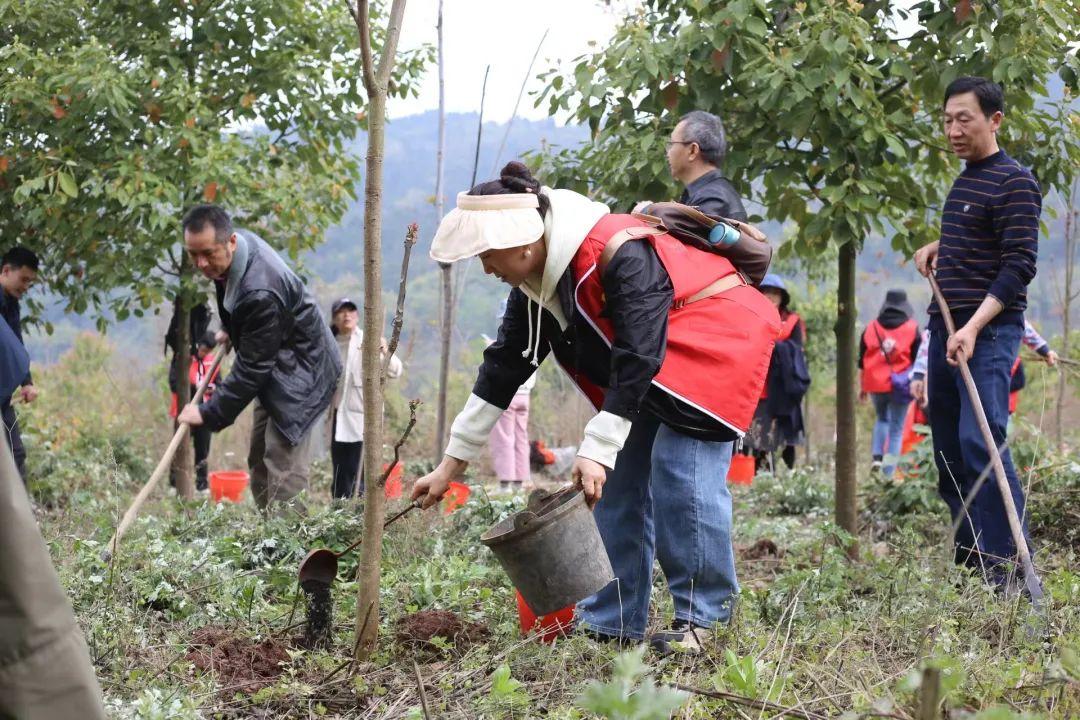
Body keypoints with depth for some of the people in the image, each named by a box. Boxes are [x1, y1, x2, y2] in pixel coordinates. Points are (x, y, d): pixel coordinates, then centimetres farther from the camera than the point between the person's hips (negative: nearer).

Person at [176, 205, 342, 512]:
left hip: (299, 370, -10)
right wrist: (230, 330, 17)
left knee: (283, 466, -18)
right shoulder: (238, 242, -7)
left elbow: (251, 368, -30)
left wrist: (210, 413, -24)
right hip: (275, 365, 10)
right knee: (260, 461, 12)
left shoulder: (260, 293, -36)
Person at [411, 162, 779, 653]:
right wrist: (451, 464, 1)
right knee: (618, 481, 1)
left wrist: (597, 451, -35)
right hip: (648, 372, 9)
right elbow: (504, 365, 2)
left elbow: (636, 358, -33)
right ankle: (612, 619, 6)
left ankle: (700, 617, -11)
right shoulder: (534, 281, -4)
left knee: (681, 474, -19)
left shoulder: (620, 255, -32)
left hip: (716, 340, -9)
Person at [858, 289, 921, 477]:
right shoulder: (912, 329, 1)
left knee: (881, 419, 26)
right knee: (897, 428, 6)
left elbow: (862, 361, 12)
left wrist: (863, 386, 20)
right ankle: (889, 471, -2)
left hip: (875, 384, 2)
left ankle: (876, 456, 7)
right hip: (900, 385, -2)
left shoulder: (871, 328, 8)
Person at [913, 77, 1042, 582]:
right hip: (945, 326, 9)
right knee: (949, 449, 9)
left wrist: (974, 327, -27)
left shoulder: (1014, 183, -10)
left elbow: (1019, 265, -18)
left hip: (988, 330, -9)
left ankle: (1009, 566, -18)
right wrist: (938, 247, 14)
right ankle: (968, 563, 14)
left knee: (981, 443, -19)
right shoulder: (965, 181, 17)